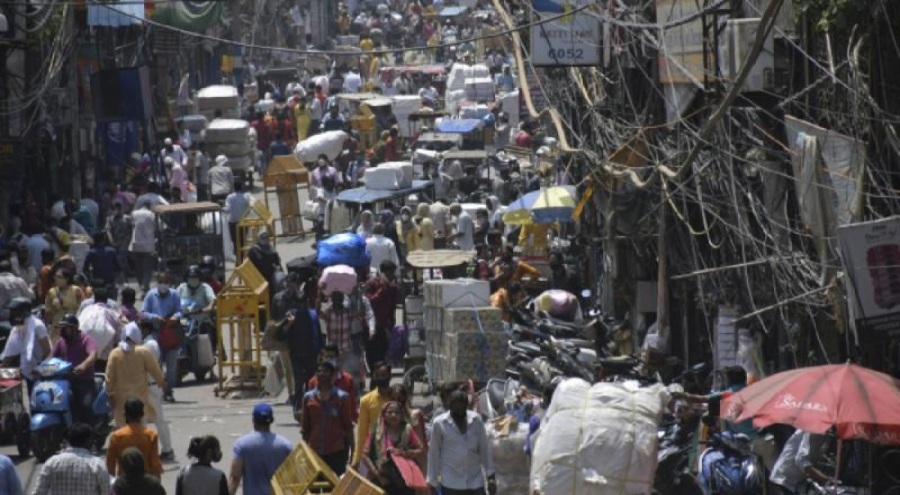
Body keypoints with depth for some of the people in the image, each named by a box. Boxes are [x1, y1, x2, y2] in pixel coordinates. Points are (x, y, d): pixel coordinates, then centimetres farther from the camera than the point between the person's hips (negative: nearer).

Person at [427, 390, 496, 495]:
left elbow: (485, 449, 6)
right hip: (451, 484, -3)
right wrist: (433, 482, -1)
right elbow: (434, 454, -2)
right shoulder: (439, 424, -7)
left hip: (476, 482, 3)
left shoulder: (476, 420, 1)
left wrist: (490, 477, 2)